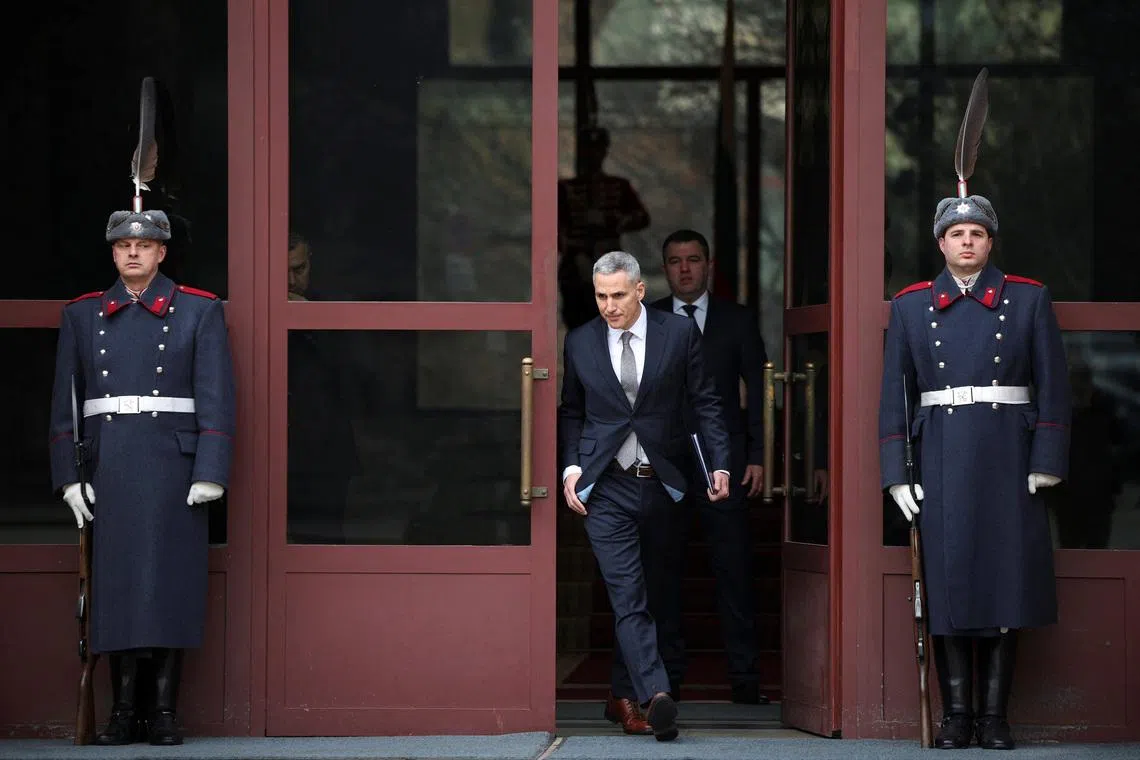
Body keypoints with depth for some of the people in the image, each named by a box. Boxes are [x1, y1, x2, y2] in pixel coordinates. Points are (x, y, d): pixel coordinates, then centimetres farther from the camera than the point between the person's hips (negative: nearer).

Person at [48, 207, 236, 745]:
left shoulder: (199, 311, 5)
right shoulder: (82, 315, 12)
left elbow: (216, 399, 0)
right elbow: (64, 403, 10)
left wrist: (210, 473, -9)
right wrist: (69, 476, 1)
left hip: (173, 467, -2)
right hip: (108, 472, 2)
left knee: (170, 581, -4)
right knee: (114, 584, 0)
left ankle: (165, 711, 0)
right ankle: (124, 712, 4)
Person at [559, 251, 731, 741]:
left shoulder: (679, 334, 1)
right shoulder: (580, 343, 5)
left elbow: (704, 403, 3)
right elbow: (572, 413, 14)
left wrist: (719, 462, -6)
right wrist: (571, 466, 0)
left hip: (661, 482, 1)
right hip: (606, 487, -1)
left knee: (645, 593, 9)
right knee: (628, 598, -13)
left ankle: (624, 697, 21)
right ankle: (656, 695, -23)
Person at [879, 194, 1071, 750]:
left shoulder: (1028, 299, 6)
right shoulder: (911, 306, 9)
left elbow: (1053, 387, 4)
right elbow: (894, 392, 7)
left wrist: (1046, 464, -4)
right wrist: (896, 474, 0)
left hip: (1007, 461, -1)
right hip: (941, 462, 1)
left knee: (1006, 578, -1)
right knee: (947, 579, -1)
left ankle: (994, 715, 5)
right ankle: (956, 714, 4)